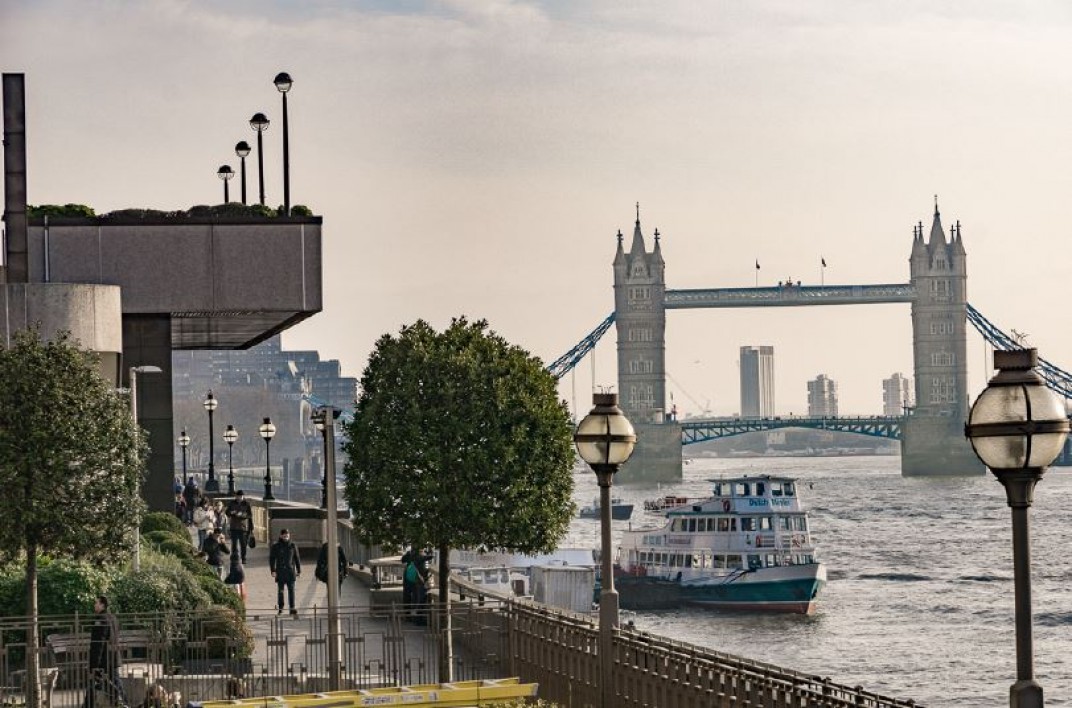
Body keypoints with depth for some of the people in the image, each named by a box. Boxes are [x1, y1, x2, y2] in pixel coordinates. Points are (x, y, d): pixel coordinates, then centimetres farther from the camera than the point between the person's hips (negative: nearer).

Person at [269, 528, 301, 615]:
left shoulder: (292, 546, 6)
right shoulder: (276, 546, 2)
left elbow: (297, 559, 11)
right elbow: (271, 559, 2)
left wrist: (299, 571, 9)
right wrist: (273, 570, -7)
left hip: (290, 571, 0)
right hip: (280, 571, 0)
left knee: (291, 589, -5)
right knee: (280, 590, 3)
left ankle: (292, 608, -4)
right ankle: (280, 608, 10)